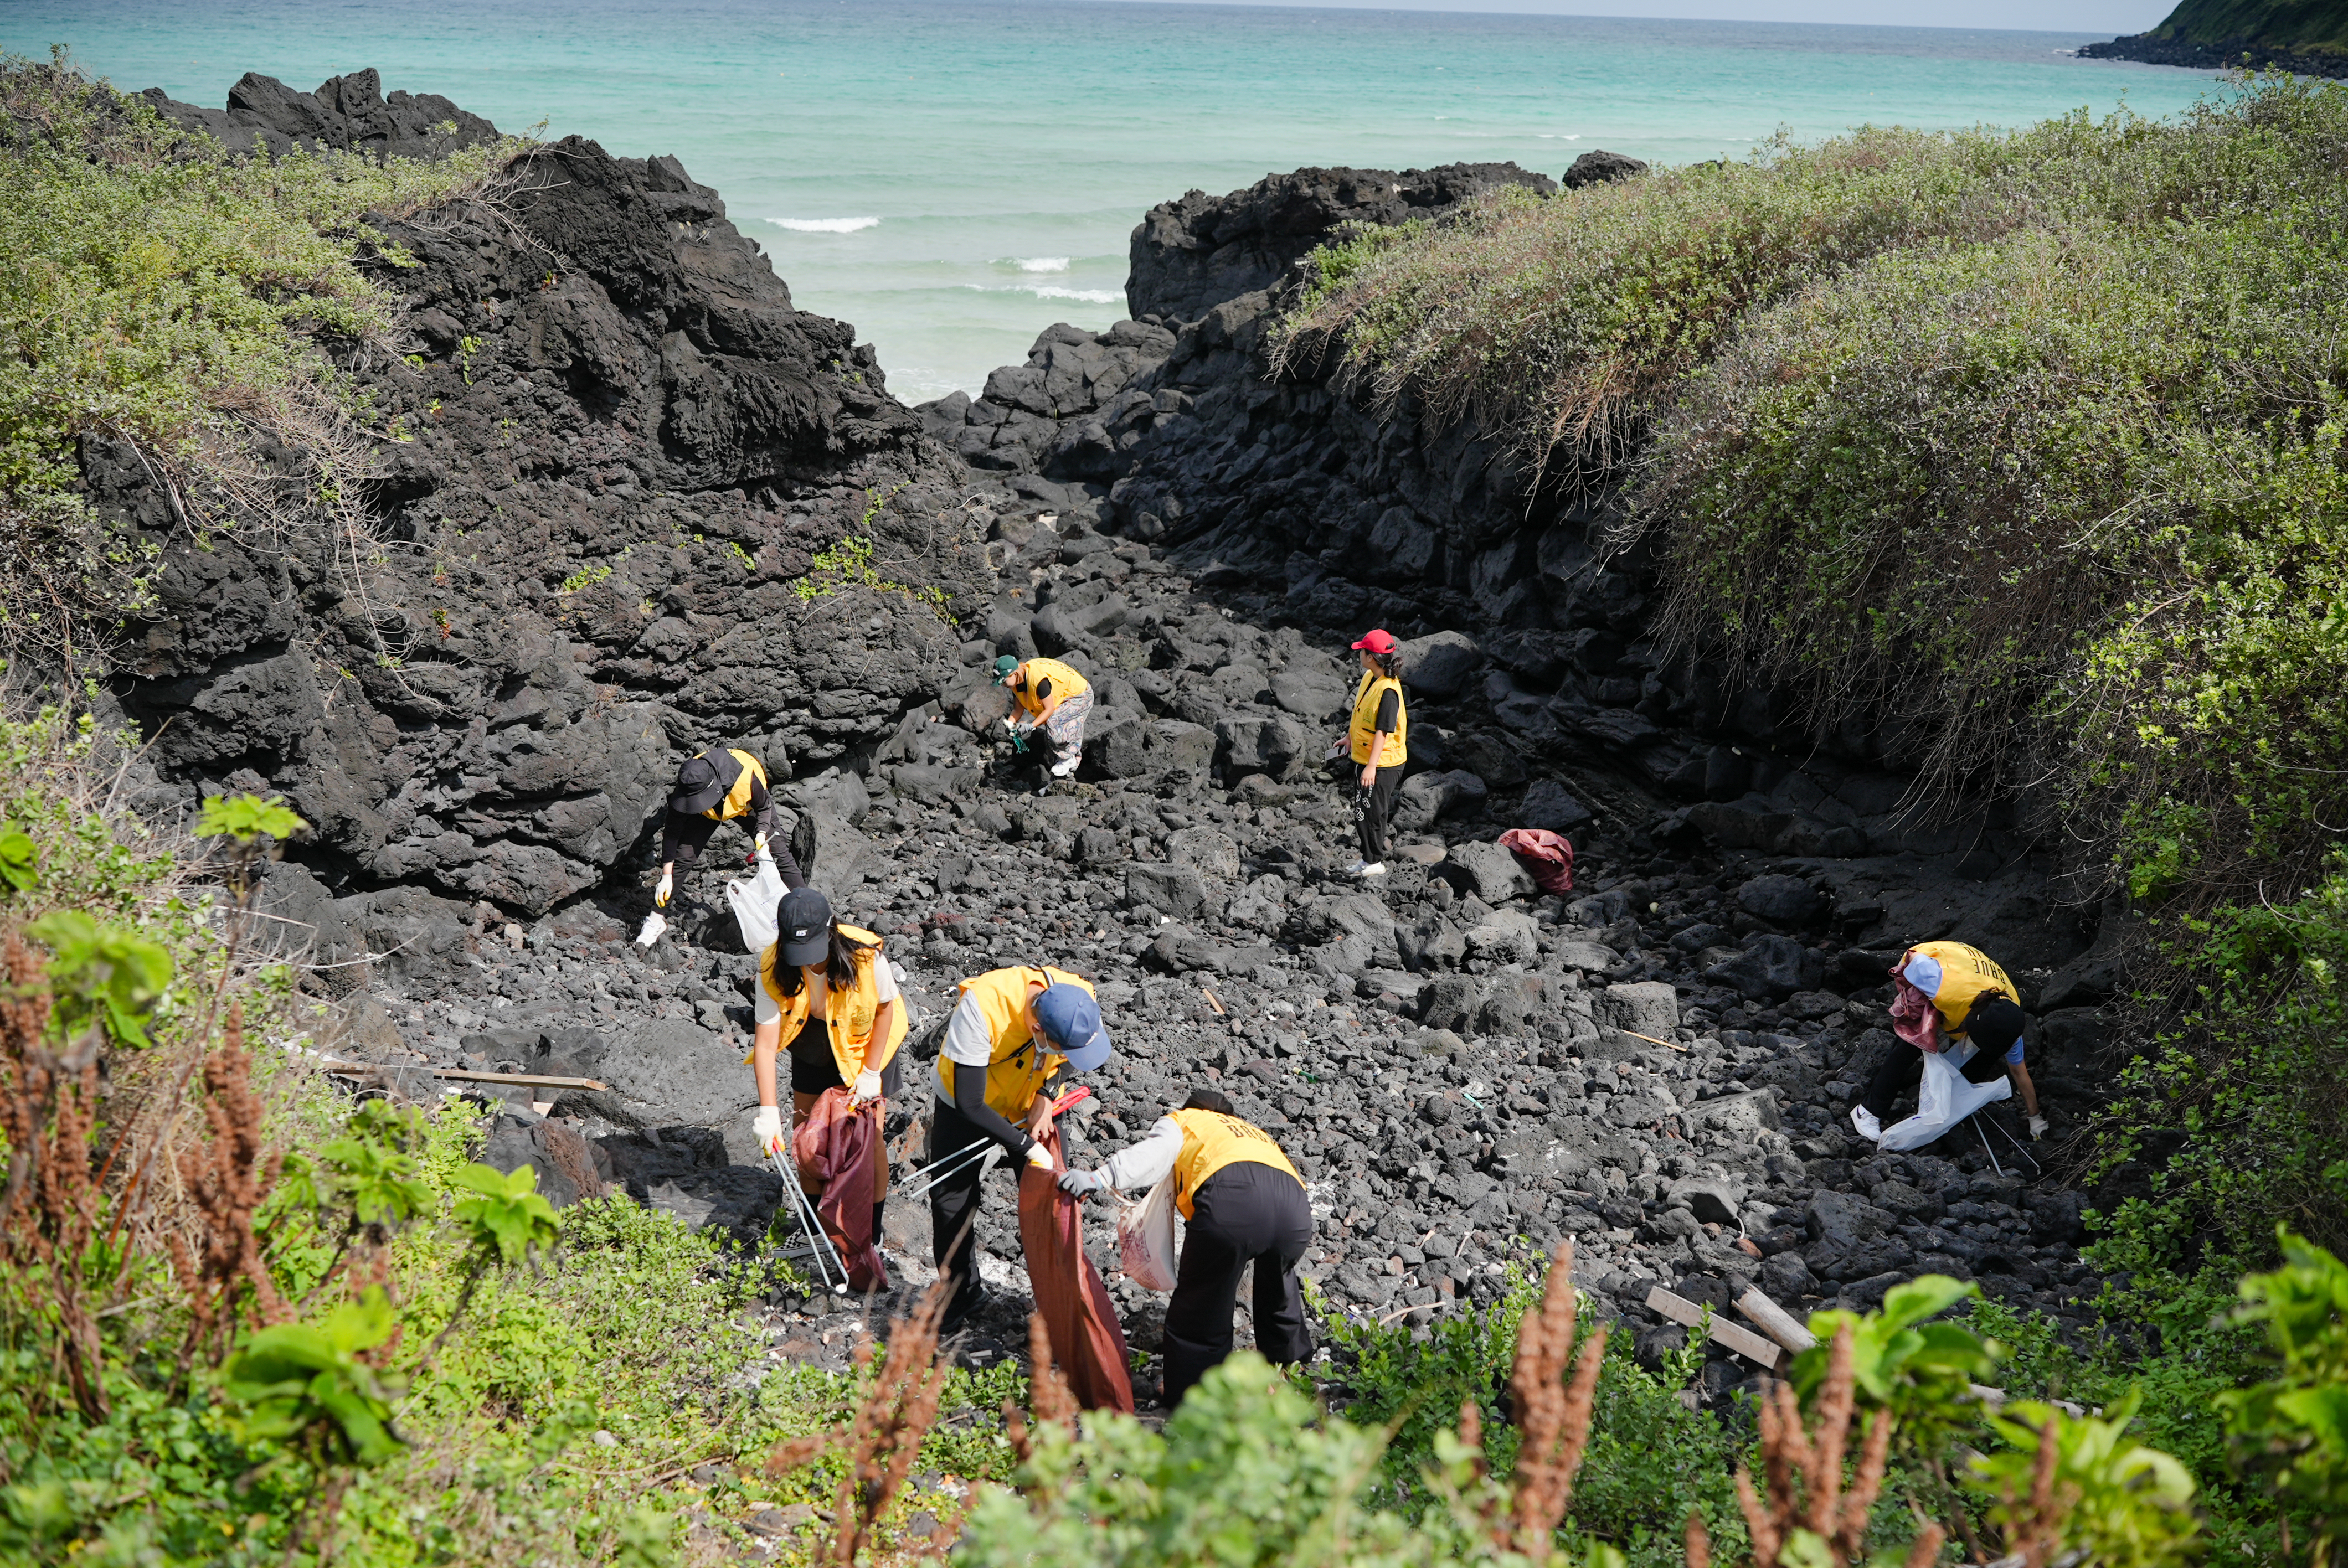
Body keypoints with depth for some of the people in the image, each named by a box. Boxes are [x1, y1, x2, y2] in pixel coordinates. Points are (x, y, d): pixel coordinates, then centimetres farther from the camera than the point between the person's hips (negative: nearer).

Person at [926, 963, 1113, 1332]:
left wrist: (1045, 1095, -17)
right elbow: (969, 1104, -35)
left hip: (1031, 1103, 3)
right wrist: (1027, 1147, -33)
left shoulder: (1080, 999, -29)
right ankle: (960, 1294, 23)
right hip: (966, 1099, -3)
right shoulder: (981, 1008, -43)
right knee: (952, 1198, 2)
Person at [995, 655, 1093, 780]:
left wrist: (1031, 726, -34)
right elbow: (1019, 710, -1)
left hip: (1081, 696, -9)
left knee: (1052, 723, -28)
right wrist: (1010, 724, -20)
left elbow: (1049, 709, -30)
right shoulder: (1017, 682, -9)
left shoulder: (1038, 678, -37)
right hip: (1065, 698, 9)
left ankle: (1069, 758, -9)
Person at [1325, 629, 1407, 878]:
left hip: (1382, 764, -9)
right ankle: (1370, 857, 28)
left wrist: (1371, 766, -28)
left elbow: (1383, 732, -27)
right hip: (1363, 757, 9)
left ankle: (1374, 862, 12)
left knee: (1371, 812, -1)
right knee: (1362, 812, 16)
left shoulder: (1388, 691, -25)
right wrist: (1349, 738, 27)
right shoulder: (1369, 677, 3)